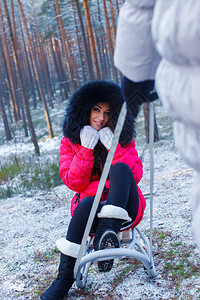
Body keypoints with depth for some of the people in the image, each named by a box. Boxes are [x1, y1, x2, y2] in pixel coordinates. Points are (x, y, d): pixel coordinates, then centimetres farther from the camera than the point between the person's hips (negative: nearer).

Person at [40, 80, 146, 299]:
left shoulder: (123, 138, 7)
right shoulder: (70, 142, 6)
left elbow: (135, 176, -5)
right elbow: (74, 183, -5)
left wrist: (114, 148, -14)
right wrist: (86, 150, -13)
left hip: (125, 207, 1)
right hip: (90, 207, 0)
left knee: (120, 169, -27)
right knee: (86, 204, -36)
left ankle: (107, 231, -43)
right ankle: (65, 278, -29)